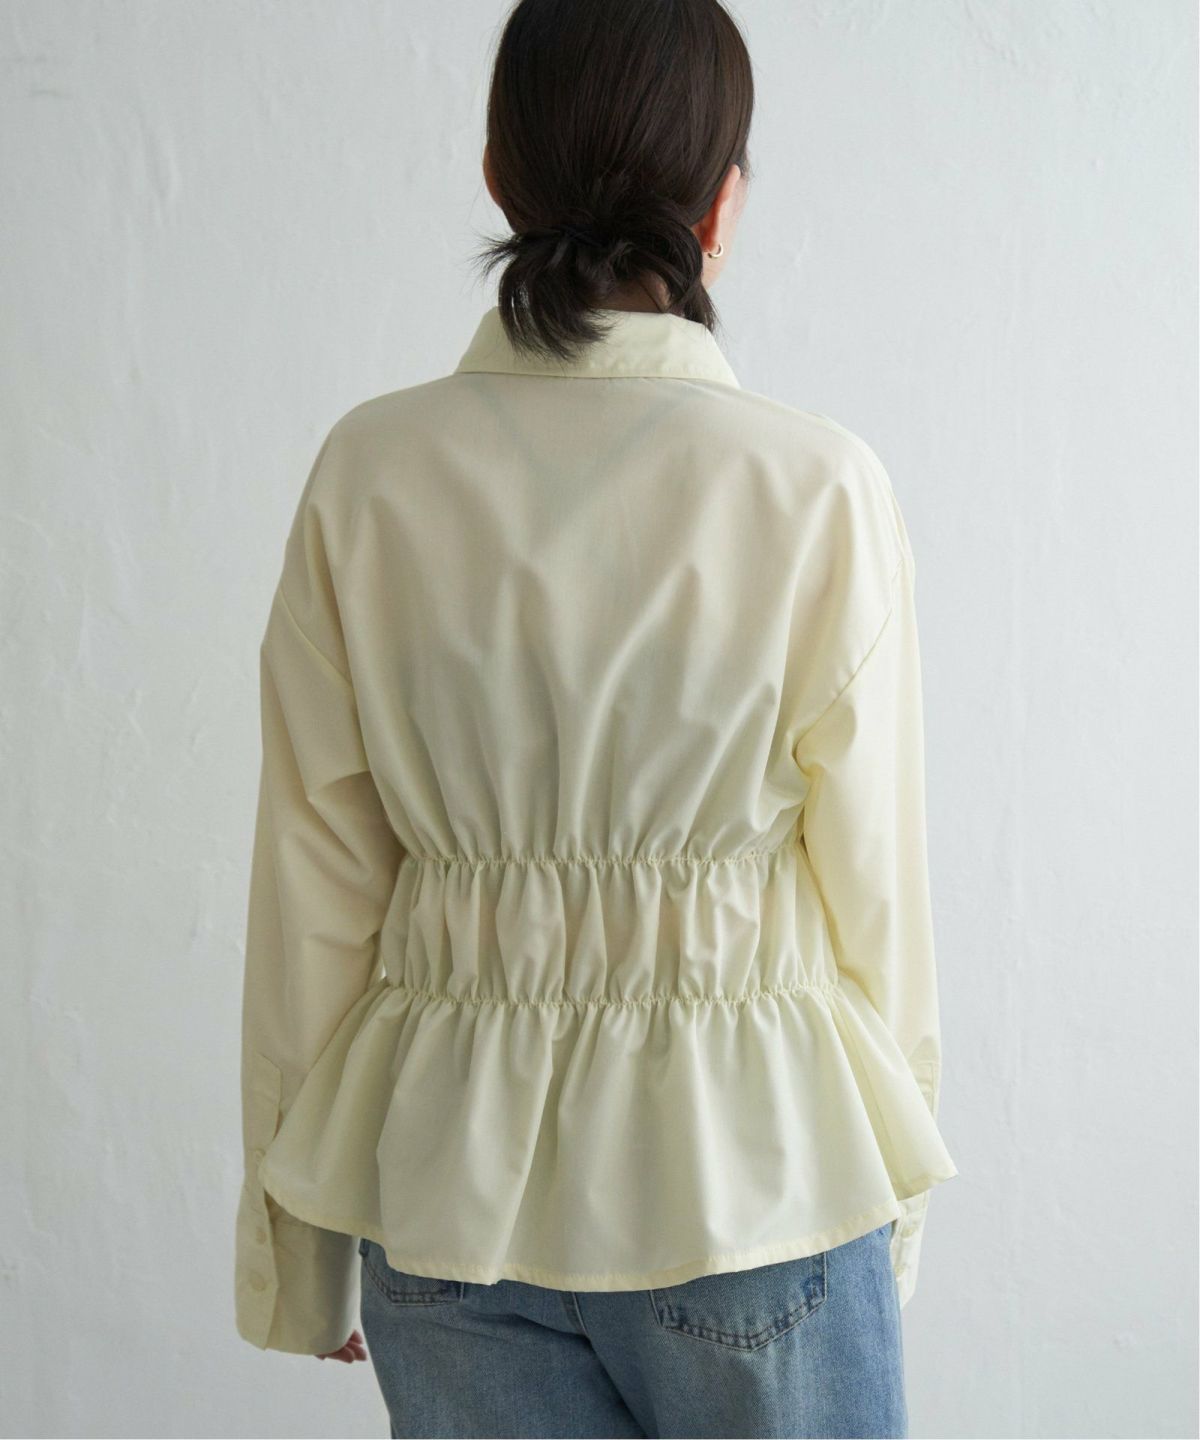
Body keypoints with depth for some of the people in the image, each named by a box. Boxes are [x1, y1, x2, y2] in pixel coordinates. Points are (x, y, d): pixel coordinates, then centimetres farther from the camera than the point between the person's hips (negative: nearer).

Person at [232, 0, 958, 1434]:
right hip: (744, 1158, -2)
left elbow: (313, 887, -2)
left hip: (454, 1168, 3)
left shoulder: (370, 471, -7)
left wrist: (298, 1242, 10)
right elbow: (872, 885, -7)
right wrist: (891, 1195, 9)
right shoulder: (818, 486, -14)